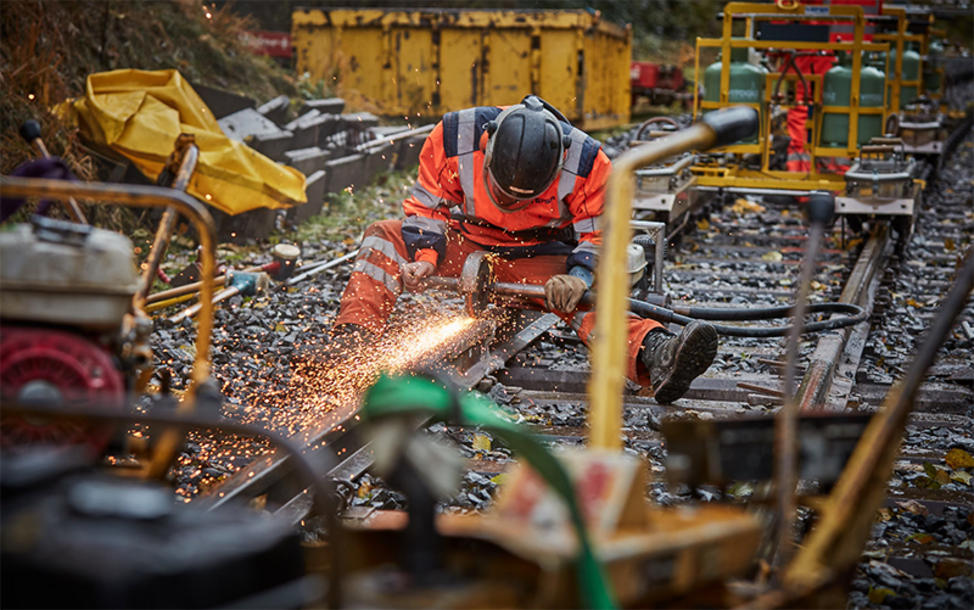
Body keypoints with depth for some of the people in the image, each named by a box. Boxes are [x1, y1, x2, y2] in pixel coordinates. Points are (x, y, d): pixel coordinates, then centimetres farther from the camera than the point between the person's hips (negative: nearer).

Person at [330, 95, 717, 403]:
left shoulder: (585, 161, -24)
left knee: (588, 299, -32)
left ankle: (654, 357, -55)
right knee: (384, 236, -16)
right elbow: (428, 204, -7)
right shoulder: (455, 136, -22)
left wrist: (578, 277, -33)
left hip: (540, 259, -2)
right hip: (466, 246, 2)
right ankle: (350, 341, -30)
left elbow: (599, 234, -13)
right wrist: (425, 255, -23)